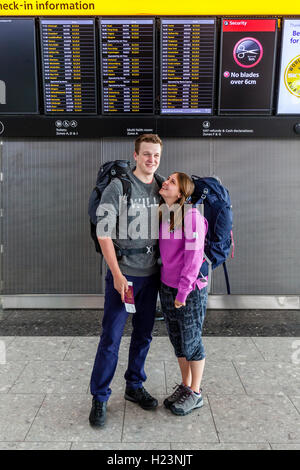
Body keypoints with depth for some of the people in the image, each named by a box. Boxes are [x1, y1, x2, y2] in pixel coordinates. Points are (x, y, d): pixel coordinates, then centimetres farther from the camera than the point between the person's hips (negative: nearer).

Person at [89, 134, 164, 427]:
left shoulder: (163, 189, 7)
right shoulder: (118, 188, -9)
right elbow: (103, 234, -11)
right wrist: (117, 275, -15)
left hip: (151, 274, 5)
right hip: (123, 273, -5)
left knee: (143, 335, 14)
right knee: (111, 338, 1)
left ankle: (134, 387, 33)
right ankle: (99, 398, 18)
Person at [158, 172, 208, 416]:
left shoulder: (192, 214, -18)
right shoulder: (162, 214, 4)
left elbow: (194, 255, -19)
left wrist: (183, 291, -17)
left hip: (191, 288, -7)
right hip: (167, 286, 7)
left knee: (191, 342, 8)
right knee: (177, 340, 17)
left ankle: (195, 394, 27)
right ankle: (185, 386, 36)